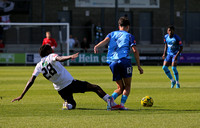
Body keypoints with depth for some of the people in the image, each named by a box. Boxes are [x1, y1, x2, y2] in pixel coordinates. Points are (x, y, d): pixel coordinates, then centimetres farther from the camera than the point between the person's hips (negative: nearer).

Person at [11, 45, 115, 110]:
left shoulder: (39, 66, 4)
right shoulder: (51, 57, -6)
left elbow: (31, 81, -2)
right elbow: (59, 58, -30)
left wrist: (22, 96, -1)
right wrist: (70, 57, -49)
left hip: (60, 89, 4)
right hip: (71, 83, -4)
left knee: (72, 104, 28)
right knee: (95, 88, 1)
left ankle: (67, 104, -6)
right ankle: (109, 100, -20)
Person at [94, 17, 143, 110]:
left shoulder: (112, 34, 20)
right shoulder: (129, 36, 12)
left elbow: (106, 40, -3)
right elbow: (135, 51, 2)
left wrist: (97, 46, -22)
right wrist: (139, 66, 4)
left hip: (112, 63, 4)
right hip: (124, 60, -4)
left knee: (120, 88, 13)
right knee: (127, 86, 8)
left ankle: (111, 98, -15)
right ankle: (122, 104, -12)